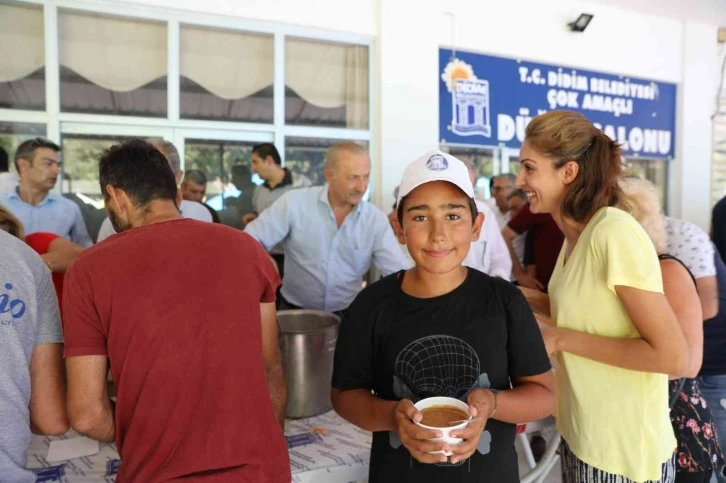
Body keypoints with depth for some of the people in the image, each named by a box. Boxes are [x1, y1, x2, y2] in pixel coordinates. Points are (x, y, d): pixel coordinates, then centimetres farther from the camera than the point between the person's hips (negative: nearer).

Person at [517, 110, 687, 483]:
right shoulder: (576, 235, 2)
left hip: (624, 453, -7)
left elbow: (673, 357, -24)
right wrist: (529, 299, 1)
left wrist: (562, 339, -21)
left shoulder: (614, 232, -22)